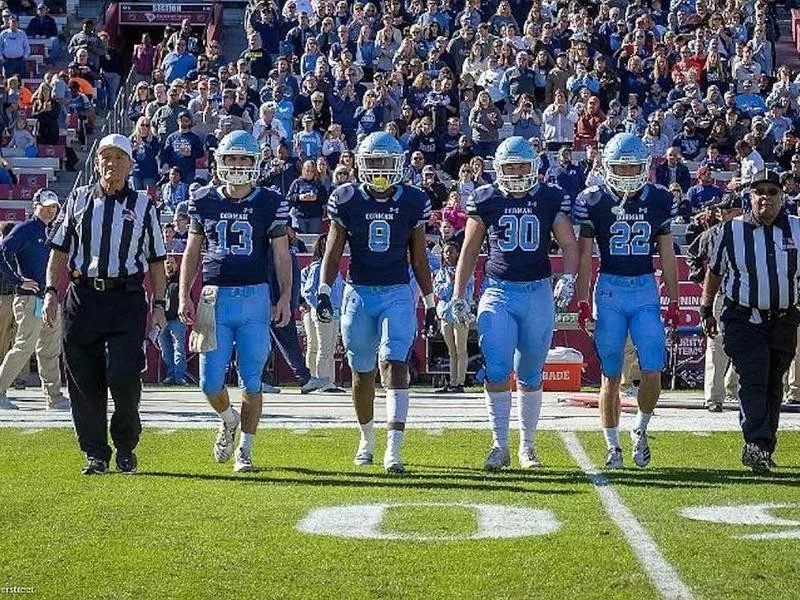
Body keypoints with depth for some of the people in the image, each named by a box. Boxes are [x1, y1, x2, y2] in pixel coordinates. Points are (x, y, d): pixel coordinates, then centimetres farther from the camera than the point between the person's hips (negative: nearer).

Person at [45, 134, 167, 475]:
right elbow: (60, 251, 14)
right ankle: (95, 454, 12)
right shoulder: (79, 200, 12)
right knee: (85, 382, 1)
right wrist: (51, 291, 4)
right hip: (82, 297, 2)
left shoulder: (143, 206, 10)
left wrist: (158, 304, 4)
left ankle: (126, 445, 9)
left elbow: (156, 261, 11)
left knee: (124, 375, -13)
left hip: (127, 298, -2)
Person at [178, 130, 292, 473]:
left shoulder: (270, 204, 2)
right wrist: (184, 297, 5)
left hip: (255, 297, -1)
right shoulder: (205, 201, 7)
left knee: (251, 381, 0)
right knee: (210, 381, -1)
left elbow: (282, 255, 3)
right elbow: (192, 253, 13)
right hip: (215, 298, 2)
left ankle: (245, 450, 12)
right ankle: (228, 421, 30)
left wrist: (285, 297, -7)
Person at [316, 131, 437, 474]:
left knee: (394, 365, -16)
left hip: (398, 294, -1)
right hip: (358, 294, 1)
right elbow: (334, 252, 4)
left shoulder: (412, 202, 0)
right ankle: (367, 440, 32)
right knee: (362, 372, 11)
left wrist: (430, 303, 10)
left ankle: (393, 450, -22)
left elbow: (419, 259, 8)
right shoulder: (347, 200, -1)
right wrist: (324, 291, -8)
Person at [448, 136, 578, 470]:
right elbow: (469, 250, 9)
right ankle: (499, 446, -7)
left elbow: (569, 245, 3)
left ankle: (527, 446, 20)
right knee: (496, 372, -13)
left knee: (530, 376, 8)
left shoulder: (550, 199, 3)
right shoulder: (486, 200, 3)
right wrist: (458, 296, 5)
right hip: (498, 292, -1)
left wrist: (568, 279, -16)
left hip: (538, 293, 1)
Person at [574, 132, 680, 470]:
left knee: (652, 371, -7)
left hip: (646, 291, 2)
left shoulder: (659, 201, 5)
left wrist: (673, 302, 8)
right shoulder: (594, 202, -2)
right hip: (610, 290, -2)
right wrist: (582, 302, -5)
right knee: (611, 376, 2)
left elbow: (667, 255, 10)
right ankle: (612, 447, 12)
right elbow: (584, 255, 1)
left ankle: (640, 430, 18)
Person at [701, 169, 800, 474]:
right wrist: (706, 311, 11)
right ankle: (757, 445, -25)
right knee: (753, 381, -17)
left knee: (772, 388, 11)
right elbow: (714, 272, 10)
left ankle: (762, 451, 21)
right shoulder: (733, 231, -1)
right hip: (743, 320, -3)